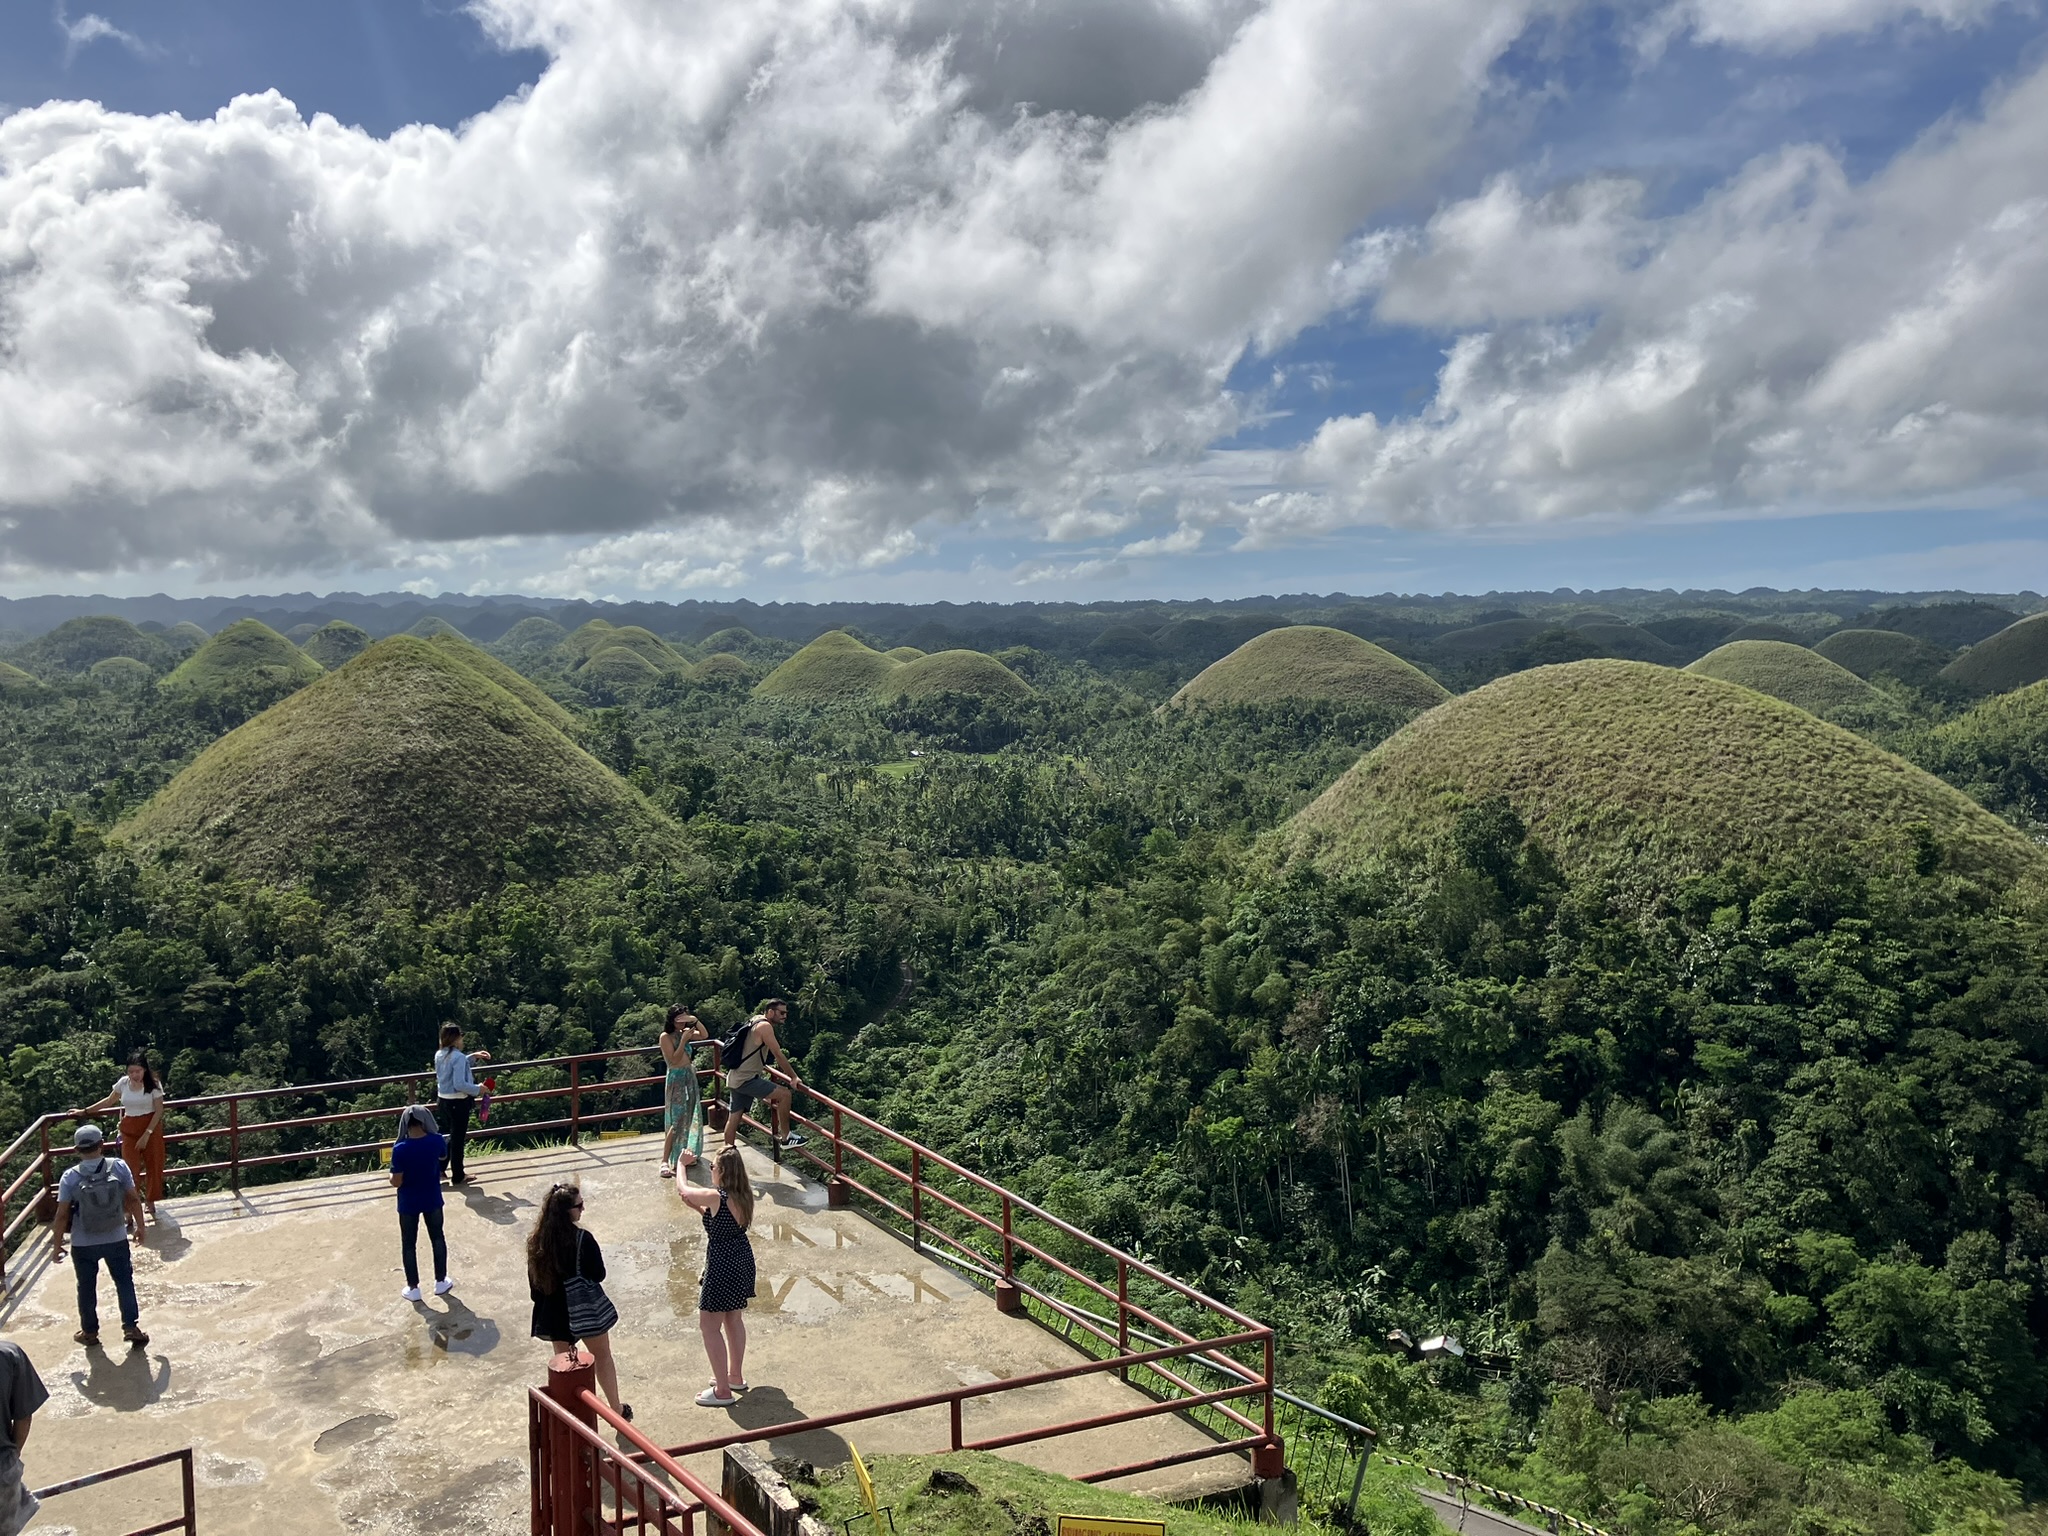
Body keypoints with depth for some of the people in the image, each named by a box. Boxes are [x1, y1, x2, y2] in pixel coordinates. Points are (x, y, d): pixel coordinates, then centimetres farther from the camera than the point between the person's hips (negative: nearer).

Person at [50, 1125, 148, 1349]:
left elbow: (62, 1215, -11)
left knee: (87, 1288, 19)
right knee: (124, 1282, 16)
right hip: (116, 1240, 0)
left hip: (83, 1245, 0)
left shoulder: (70, 1177, -16)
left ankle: (89, 1332, 32)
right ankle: (131, 1327, 16)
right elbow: (133, 1201, -6)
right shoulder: (119, 1167, -14)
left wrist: (57, 1244, 3)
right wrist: (140, 1226, 10)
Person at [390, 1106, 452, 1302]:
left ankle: (413, 1288, 25)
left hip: (408, 1204, -2)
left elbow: (396, 1182, -18)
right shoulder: (437, 1141, -16)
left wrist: (391, 1176, 4)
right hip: (432, 1200, 2)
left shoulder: (400, 1149, -23)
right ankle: (440, 1282, 30)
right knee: (437, 1238, 20)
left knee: (408, 1244, 15)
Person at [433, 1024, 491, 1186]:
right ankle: (458, 1176, 18)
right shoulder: (458, 1057, -21)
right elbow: (459, 1084, -26)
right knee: (458, 1139, 7)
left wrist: (473, 1057, 18)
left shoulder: (439, 1055, 5)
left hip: (443, 1101, 8)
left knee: (454, 1136, 24)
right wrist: (477, 1089, -13)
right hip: (458, 1103, -8)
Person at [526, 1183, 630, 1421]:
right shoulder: (582, 1239, -23)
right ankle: (617, 1408, 25)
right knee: (602, 1357, 14)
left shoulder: (537, 1241, -6)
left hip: (554, 1310, 4)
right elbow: (598, 1275, -15)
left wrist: (543, 1302, 17)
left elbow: (533, 1280, 3)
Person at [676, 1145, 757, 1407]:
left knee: (709, 1327, 4)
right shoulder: (744, 1196, 0)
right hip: (743, 1261, 9)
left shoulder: (716, 1197, -23)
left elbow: (682, 1190, -7)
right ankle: (736, 1376, 38)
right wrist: (698, 1207, 8)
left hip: (722, 1268, -9)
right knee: (734, 1319, 24)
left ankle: (723, 1391, 8)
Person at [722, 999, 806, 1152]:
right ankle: (785, 1137, -4)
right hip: (746, 1079, -10)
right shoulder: (765, 1026, -15)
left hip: (735, 1078, 10)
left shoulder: (756, 1020, 14)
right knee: (784, 1094, -12)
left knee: (733, 1117, 13)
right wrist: (793, 1077, -11)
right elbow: (778, 1055, -17)